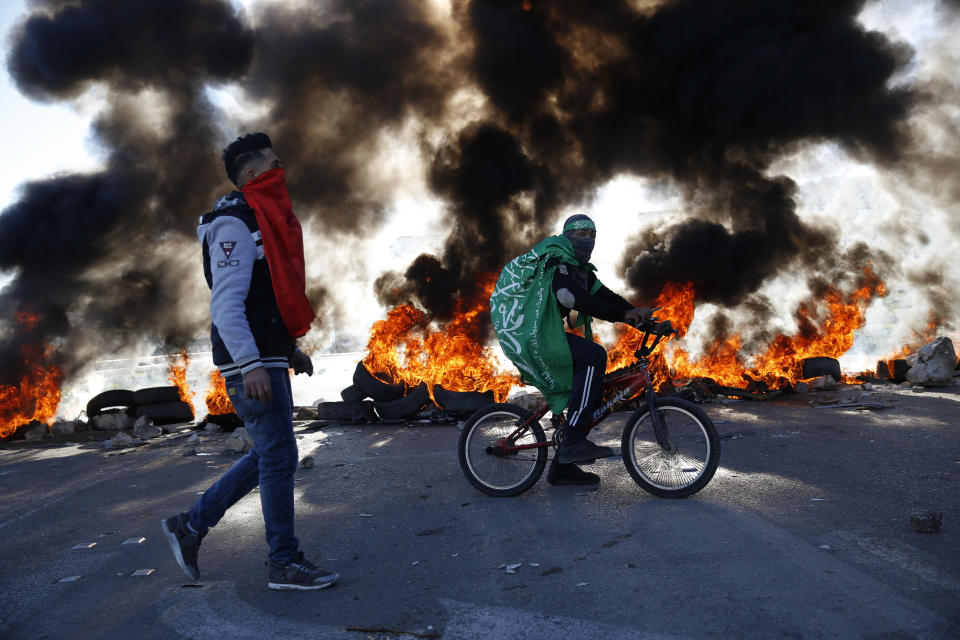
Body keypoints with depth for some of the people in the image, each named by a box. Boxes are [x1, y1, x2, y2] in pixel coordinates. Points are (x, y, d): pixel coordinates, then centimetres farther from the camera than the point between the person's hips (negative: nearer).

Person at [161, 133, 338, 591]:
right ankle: (285, 564, 9)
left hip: (267, 360, 10)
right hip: (250, 364, -10)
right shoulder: (235, 223, -11)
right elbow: (226, 302, -20)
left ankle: (190, 526, 25)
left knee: (268, 456, 15)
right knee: (279, 457, -4)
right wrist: (251, 365, -27)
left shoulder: (263, 221, 21)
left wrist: (290, 350, 21)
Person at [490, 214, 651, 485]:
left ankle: (562, 467, 14)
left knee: (588, 387, 7)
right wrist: (622, 315, -31)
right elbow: (572, 296, -28)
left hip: (539, 334, 10)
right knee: (593, 356, -24)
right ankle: (573, 442, -25)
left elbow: (603, 295, 7)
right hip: (528, 333, -10)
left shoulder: (579, 267, 18)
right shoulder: (556, 259, -12)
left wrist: (635, 313, -11)